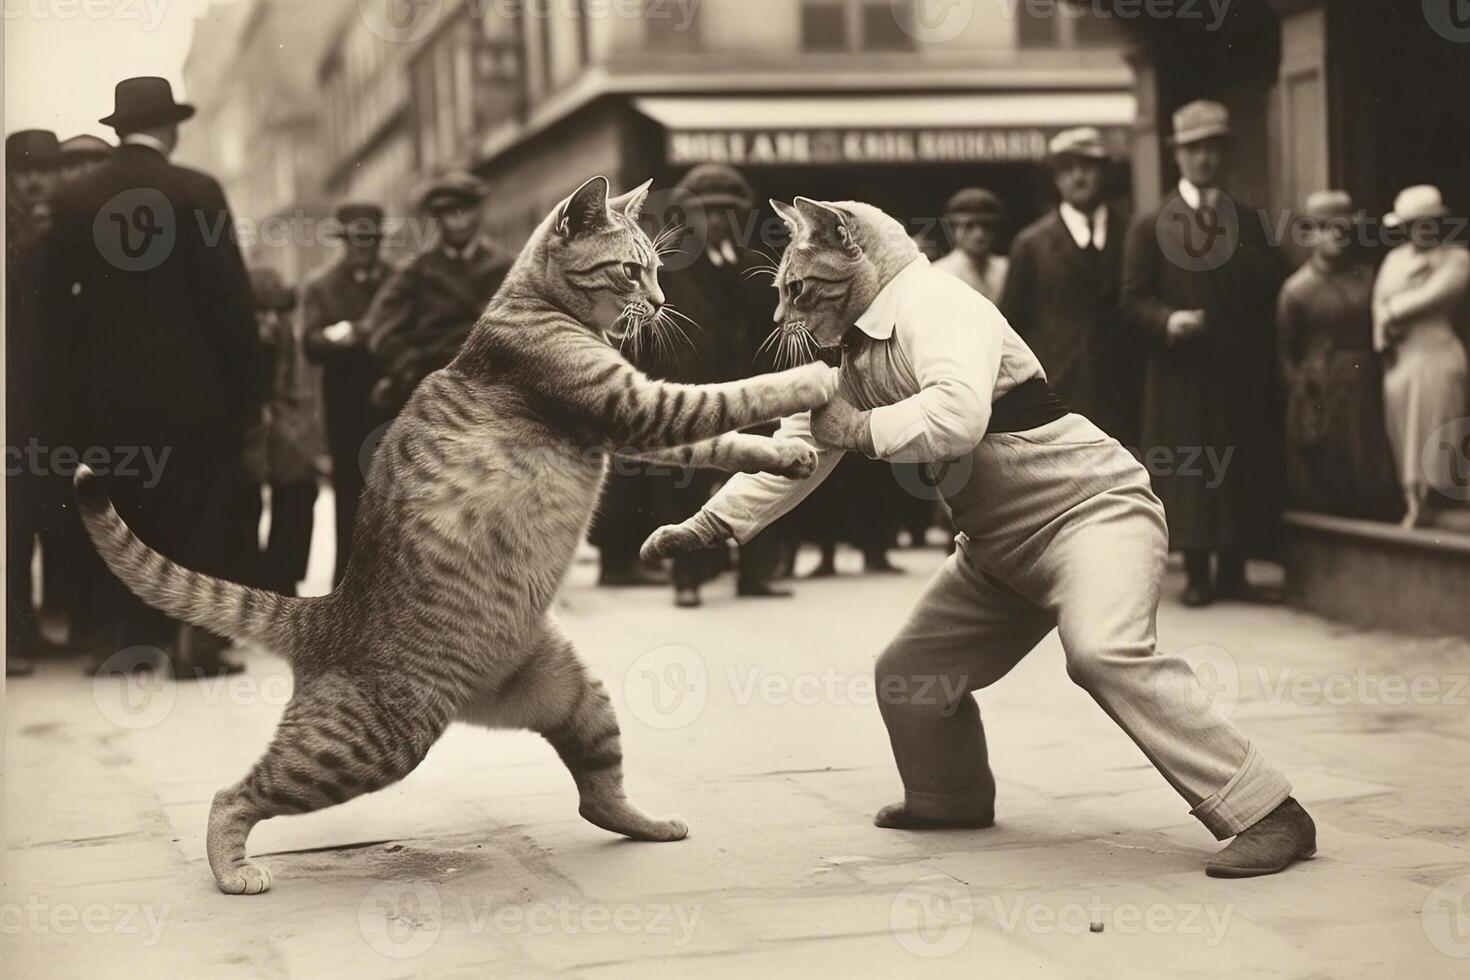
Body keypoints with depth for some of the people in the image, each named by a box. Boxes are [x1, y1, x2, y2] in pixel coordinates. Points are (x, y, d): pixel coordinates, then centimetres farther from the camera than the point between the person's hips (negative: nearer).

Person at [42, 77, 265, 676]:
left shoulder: (74, 201, 4)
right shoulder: (196, 192, -8)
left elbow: (58, 297, 5)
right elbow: (229, 295, -9)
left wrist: (85, 365, 13)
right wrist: (250, 382, -2)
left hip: (104, 386, 4)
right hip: (189, 381, -4)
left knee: (121, 515, 12)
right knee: (201, 514, 3)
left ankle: (124, 638, 15)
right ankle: (193, 642, 0)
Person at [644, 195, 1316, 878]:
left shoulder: (934, 306, -18)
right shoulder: (855, 355, 11)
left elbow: (956, 417, -36)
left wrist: (860, 428, -22)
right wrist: (708, 526, 6)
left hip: (1089, 508, -10)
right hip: (1002, 545, 10)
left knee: (1104, 653, -32)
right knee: (910, 674, 12)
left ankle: (1267, 815, -28)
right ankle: (951, 800, 38)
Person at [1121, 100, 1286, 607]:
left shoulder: (1248, 221, 15)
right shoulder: (1151, 224, 4)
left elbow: (1276, 285, 6)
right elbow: (1134, 298, 0)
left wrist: (1226, 237, -6)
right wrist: (1168, 320, -20)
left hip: (1243, 374, 3)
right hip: (1183, 373, -3)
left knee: (1243, 470, 3)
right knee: (1187, 471, -4)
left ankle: (1233, 572, 11)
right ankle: (1197, 574, 4)